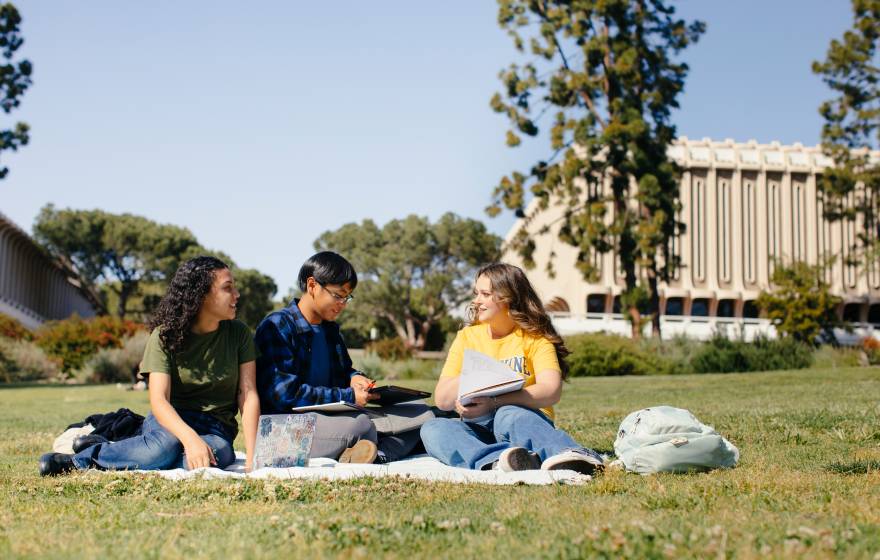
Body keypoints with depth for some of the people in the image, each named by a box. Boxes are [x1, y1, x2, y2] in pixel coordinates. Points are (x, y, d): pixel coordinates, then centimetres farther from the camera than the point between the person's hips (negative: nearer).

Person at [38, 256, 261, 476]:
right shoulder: (165, 335, -8)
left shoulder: (238, 334, 0)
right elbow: (158, 400, -19)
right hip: (171, 420, -2)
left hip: (217, 430, 2)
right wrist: (190, 438, -39)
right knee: (167, 445, -41)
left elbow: (248, 394, -6)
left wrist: (252, 455, -22)